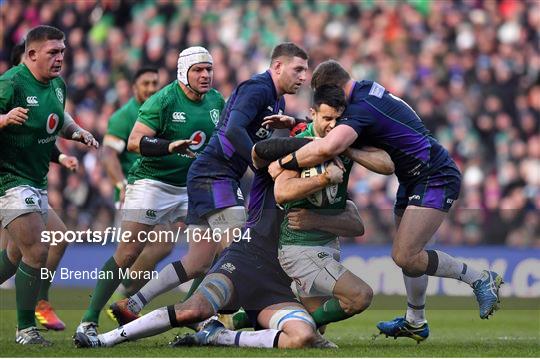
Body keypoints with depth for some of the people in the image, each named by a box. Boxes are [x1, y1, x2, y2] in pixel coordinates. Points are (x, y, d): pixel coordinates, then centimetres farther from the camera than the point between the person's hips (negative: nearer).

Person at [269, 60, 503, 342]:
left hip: (436, 179, -10)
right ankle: (415, 322, 28)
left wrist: (283, 163, -28)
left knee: (405, 257, -16)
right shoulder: (366, 89, 5)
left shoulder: (362, 107, -25)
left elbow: (328, 147, -41)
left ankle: (481, 279, -2)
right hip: (415, 181, 10)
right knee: (407, 253, 15)